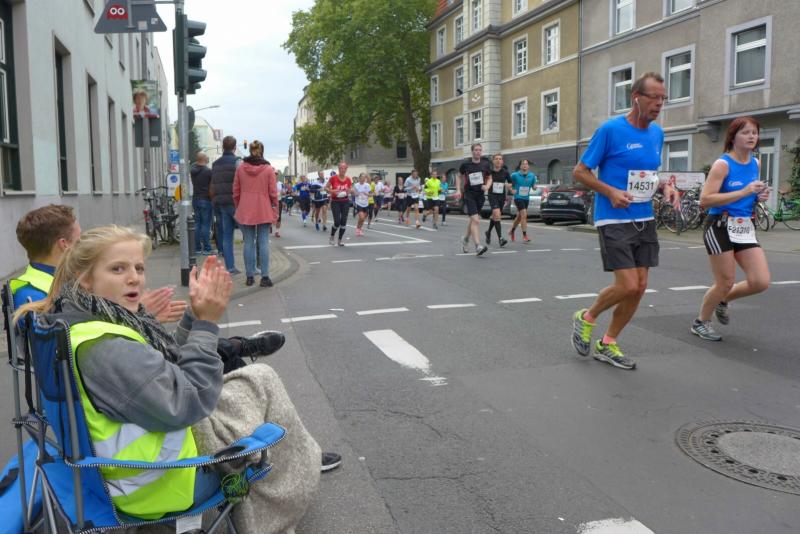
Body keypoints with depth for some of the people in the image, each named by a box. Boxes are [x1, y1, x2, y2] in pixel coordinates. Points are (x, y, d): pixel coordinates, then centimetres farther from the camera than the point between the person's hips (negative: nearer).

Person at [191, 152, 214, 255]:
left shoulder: (193, 170, 4)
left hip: (195, 199, 7)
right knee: (206, 224, -3)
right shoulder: (208, 171, -14)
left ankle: (197, 248, 13)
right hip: (206, 200, -7)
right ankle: (206, 248, -2)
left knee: (197, 223, 10)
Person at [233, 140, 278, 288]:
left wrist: (238, 209, 17)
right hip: (264, 211, -2)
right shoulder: (268, 169, -4)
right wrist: (275, 212, 5)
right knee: (264, 243, 1)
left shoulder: (240, 168, 2)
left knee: (248, 243, 7)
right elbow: (273, 192, -3)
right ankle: (265, 277, 0)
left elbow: (236, 192, 6)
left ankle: (249, 277, 10)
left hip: (245, 212, 2)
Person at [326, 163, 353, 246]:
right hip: (335, 202, -3)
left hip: (345, 202, 3)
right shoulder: (333, 178, -10)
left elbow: (351, 189, 13)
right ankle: (331, 237, 19)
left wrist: (349, 191, -10)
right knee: (337, 222, -8)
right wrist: (333, 191, -19)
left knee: (344, 221, 0)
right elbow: (326, 188, -1)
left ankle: (340, 240, 16)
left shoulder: (348, 179, -1)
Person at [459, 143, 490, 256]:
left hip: (480, 195, 4)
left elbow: (489, 178, 12)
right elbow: (460, 176, 11)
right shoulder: (466, 164, -3)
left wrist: (487, 186, -8)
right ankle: (478, 246, -22)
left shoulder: (486, 164, 3)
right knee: (475, 220, -17)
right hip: (469, 195, -4)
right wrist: (460, 190, 4)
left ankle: (465, 239, 42)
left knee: (473, 219, 17)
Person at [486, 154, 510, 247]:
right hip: (492, 195, -3)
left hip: (502, 196, 3)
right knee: (497, 215, -21)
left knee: (495, 216, 16)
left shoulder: (505, 172, 1)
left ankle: (488, 232, 43)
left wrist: (507, 185, -5)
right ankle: (500, 238, -24)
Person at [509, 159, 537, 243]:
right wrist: (511, 190, -14)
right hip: (518, 198, -5)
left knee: (519, 217, 17)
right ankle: (525, 236, -14)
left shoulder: (532, 176, 3)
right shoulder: (515, 175, -7)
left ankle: (512, 232, 39)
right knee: (524, 215, -18)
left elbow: (534, 186, 10)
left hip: (526, 198, 5)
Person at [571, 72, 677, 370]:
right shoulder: (610, 129, -10)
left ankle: (607, 345, 20)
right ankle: (586, 318, 16)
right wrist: (610, 192, -19)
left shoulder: (657, 133, 10)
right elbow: (579, 171, -6)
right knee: (627, 286, -13)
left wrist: (664, 187, 2)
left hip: (645, 221, 7)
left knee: (639, 287, 5)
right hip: (614, 221, -7)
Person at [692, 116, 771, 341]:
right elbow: (705, 200, -21)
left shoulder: (756, 164, 10)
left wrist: (759, 196, 4)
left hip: (746, 228, 7)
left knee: (761, 282, -2)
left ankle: (723, 301, 26)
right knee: (725, 283, 0)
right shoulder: (722, 164, -12)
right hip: (720, 228, -6)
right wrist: (743, 192, -24)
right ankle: (701, 322, 23)